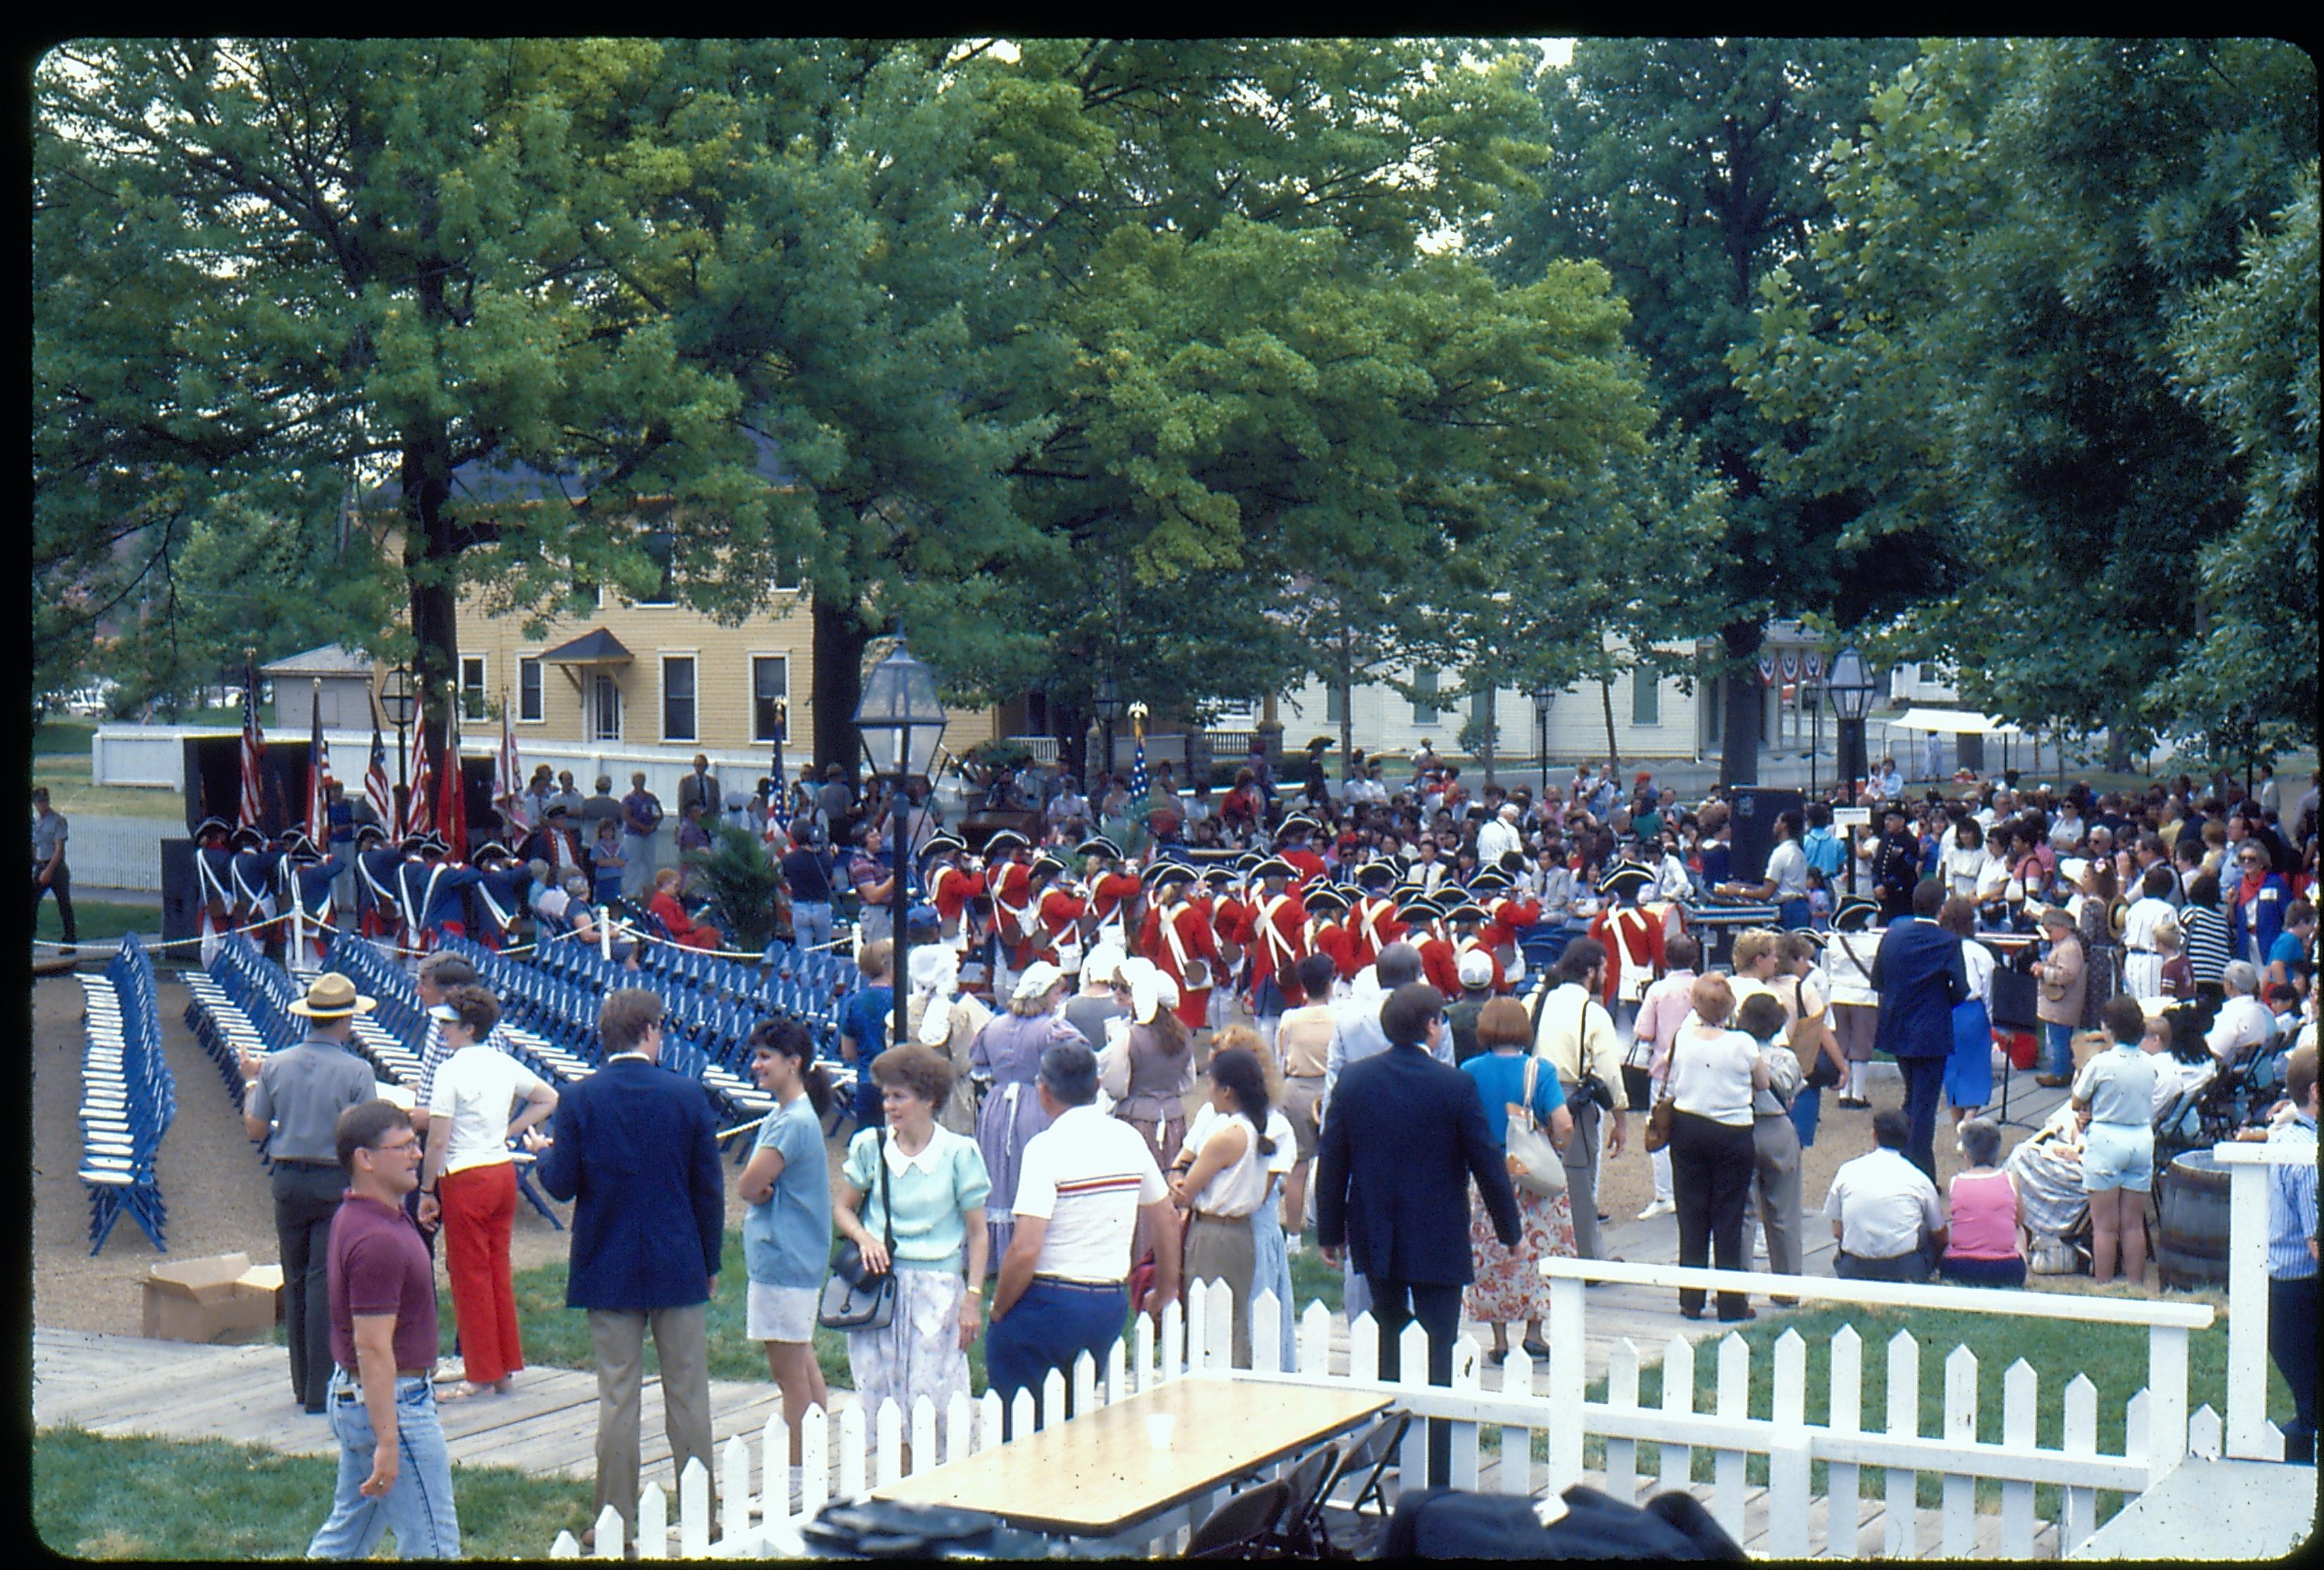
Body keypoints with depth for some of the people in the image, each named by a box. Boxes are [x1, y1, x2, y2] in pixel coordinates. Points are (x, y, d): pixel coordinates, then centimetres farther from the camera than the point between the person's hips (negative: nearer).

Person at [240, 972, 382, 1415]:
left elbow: (255, 1128, 7)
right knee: (326, 1283, -2)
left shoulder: (275, 1065, 1)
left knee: (295, 1282, 13)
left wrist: (251, 1082, 21)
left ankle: (303, 1385, 19)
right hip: (336, 1183, -4)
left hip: (288, 1181, 4)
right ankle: (321, 1389, -2)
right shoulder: (356, 1071, -10)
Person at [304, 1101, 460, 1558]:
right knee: (433, 1547, -2)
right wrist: (387, 1442, -27)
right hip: (389, 1401, -10)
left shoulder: (355, 1214, 8)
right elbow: (373, 1348, -27)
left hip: (351, 1395, 10)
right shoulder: (377, 1239, -25)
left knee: (345, 1537, 19)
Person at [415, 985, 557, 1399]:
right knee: (499, 1271, 14)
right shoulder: (504, 1064, 5)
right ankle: (506, 1368, 19)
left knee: (470, 1276, 3)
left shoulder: (450, 1072, -15)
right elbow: (548, 1099, 18)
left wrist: (426, 1192, -8)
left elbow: (438, 1141, -16)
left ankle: (481, 1374, 8)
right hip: (503, 1171, 7)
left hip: (465, 1178, -7)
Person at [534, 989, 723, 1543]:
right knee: (688, 1394, 8)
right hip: (680, 1268, 0)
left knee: (617, 1397, 6)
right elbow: (709, 1189, -3)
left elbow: (562, 1185, -6)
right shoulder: (689, 1095, -6)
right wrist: (710, 1262, 9)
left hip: (608, 1270, 0)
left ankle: (616, 1519, 9)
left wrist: (545, 1155, 17)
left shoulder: (578, 1099, -7)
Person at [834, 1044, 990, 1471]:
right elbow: (844, 1209, 16)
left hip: (938, 1288, -3)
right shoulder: (869, 1147, 4)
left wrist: (973, 1298, -5)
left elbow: (977, 1234, 1)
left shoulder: (959, 1153, -3)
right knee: (883, 1406, 2)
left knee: (930, 1411, -6)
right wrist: (864, 1238, -6)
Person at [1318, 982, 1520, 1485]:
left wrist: (1330, 1231, 13)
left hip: (1374, 1238, 4)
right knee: (1436, 1351, 0)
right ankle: (1436, 1471, 0)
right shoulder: (1455, 1085, -12)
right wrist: (1510, 1231, 5)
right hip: (1437, 1243, -4)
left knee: (1388, 1336, 19)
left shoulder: (1353, 1080, -2)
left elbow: (1332, 1162, 3)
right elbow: (1487, 1162, -7)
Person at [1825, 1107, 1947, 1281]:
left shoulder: (1847, 1171, 5)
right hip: (1907, 1272, -2)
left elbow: (1837, 1231, 9)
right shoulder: (1918, 1178, 2)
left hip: (1853, 1272, 2)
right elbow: (1940, 1237, 12)